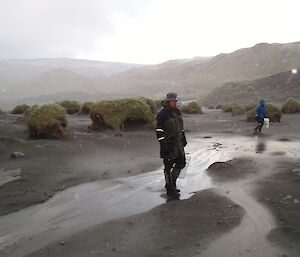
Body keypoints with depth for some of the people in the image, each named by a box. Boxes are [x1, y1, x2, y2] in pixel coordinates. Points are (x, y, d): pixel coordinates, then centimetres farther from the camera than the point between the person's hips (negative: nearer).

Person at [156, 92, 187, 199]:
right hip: (168, 144, -8)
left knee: (181, 163, 15)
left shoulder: (177, 111, 9)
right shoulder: (162, 114, -15)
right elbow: (159, 131, -18)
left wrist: (184, 139, 19)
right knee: (168, 166, 1)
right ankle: (170, 189, 13)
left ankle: (171, 182, 32)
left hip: (178, 143, 8)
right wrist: (163, 145, -22)